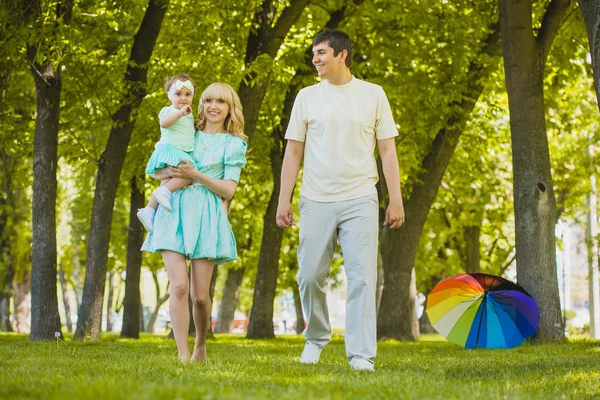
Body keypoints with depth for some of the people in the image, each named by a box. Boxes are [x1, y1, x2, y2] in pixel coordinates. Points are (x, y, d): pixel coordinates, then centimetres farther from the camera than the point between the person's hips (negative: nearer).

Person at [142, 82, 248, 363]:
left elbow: (228, 189, 0)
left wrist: (195, 175, -11)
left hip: (207, 217, -1)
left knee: (200, 294, -3)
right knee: (179, 285, -15)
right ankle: (182, 354, -13)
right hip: (174, 212, 1)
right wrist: (172, 171, -7)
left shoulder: (234, 144, 10)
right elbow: (155, 171, 16)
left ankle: (200, 346, 23)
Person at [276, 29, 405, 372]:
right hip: (316, 201, 2)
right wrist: (284, 200, 4)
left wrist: (396, 199, -1)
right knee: (310, 277, 4)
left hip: (360, 201, -2)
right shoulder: (307, 97, 9)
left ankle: (361, 356, -7)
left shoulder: (372, 95, 6)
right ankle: (317, 337, 28)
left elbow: (388, 150, 5)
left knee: (362, 278, -8)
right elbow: (293, 152, 10)